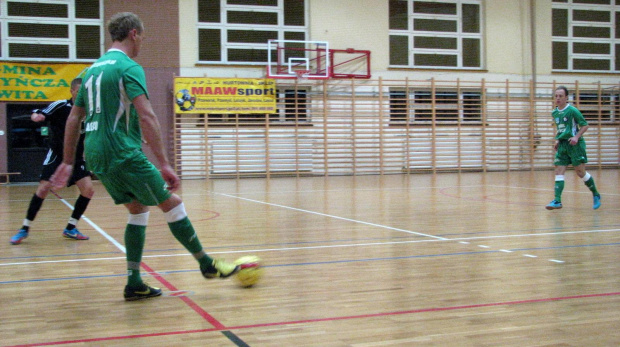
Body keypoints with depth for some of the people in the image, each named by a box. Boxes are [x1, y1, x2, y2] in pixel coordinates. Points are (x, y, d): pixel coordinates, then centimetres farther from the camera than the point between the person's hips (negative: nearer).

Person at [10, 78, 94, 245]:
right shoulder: (60, 106, -11)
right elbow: (37, 115, -18)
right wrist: (36, 115, -40)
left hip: (76, 159, 4)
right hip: (56, 156, -4)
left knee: (88, 190, -8)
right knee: (43, 188, -15)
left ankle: (70, 228, 8)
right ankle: (25, 229, 0)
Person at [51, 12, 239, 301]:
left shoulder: (92, 69, 18)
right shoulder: (128, 67, -8)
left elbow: (74, 119, 20)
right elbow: (146, 116, -19)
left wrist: (68, 162, 24)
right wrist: (164, 164, -21)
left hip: (96, 157, 9)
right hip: (124, 154, -9)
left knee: (138, 210, 16)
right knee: (172, 203, 2)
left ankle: (134, 284, 12)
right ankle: (207, 265, 12)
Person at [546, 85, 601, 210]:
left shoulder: (572, 110, -10)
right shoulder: (554, 113, 10)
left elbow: (585, 125, -6)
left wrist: (576, 137, -19)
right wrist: (557, 140, 13)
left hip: (575, 144, -6)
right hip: (562, 145, 6)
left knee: (580, 172, -3)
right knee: (559, 172, -4)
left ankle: (596, 195, 17)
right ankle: (557, 201, -7)